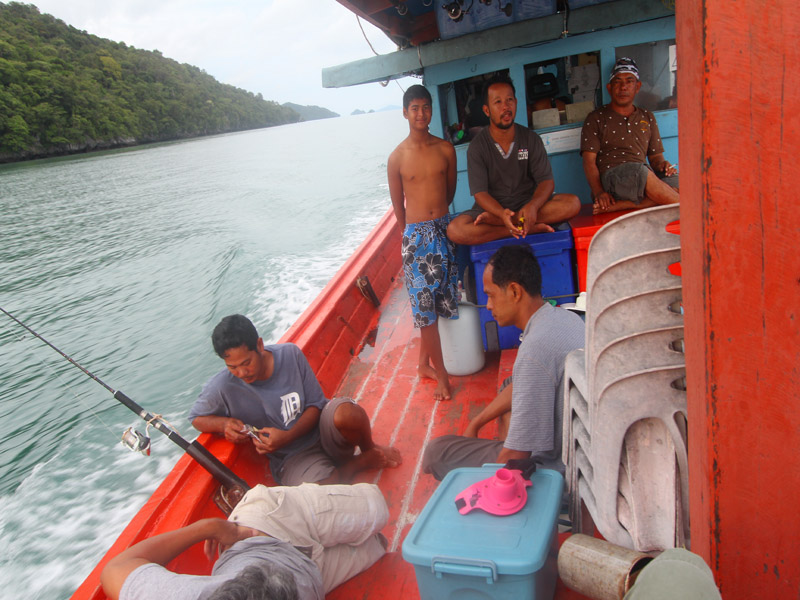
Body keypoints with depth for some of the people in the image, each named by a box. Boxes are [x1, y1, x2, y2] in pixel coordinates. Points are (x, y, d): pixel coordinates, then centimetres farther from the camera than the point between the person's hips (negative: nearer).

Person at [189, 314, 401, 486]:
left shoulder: (290, 354, -10)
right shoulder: (222, 387, -13)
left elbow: (316, 404, -4)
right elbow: (196, 418, 6)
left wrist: (286, 437, -20)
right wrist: (223, 423, -17)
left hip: (322, 431, 1)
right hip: (292, 459, 0)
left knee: (346, 412, -37)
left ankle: (370, 449, 0)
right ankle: (362, 461, 0)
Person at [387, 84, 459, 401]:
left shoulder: (445, 149, 3)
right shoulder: (397, 157, -3)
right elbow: (398, 205, 5)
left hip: (444, 229, 3)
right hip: (416, 234, -3)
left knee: (437, 301, 9)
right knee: (424, 306, -3)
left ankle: (424, 362, 27)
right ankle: (441, 373, 9)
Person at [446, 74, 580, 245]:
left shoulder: (531, 139, 3)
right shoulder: (477, 146, -3)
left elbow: (546, 180, -4)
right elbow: (480, 193, -11)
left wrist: (533, 206, -28)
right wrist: (502, 213, -33)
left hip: (528, 204, 2)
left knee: (573, 203, -25)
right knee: (455, 230, -31)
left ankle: (493, 221, -27)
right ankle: (531, 228, -26)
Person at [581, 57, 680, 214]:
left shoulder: (647, 117, 26)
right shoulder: (596, 118, 13)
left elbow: (656, 156, 22)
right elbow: (589, 161, 1)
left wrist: (662, 165, -6)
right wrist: (598, 192, -17)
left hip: (641, 179, 4)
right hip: (610, 178, -4)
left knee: (676, 182, -29)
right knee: (638, 170, -37)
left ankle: (620, 205, -36)